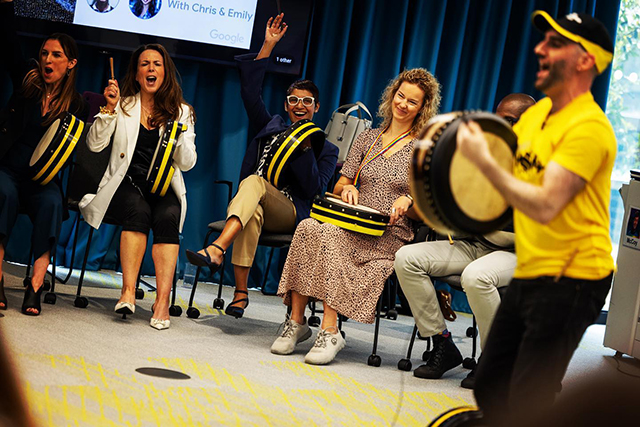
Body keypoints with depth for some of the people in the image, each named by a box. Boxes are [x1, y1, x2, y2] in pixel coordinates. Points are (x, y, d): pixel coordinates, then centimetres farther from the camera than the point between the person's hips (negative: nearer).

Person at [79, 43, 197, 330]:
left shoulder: (182, 112, 13)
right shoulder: (124, 106, 14)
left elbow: (187, 164, 6)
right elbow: (95, 145, 2)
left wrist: (179, 134, -11)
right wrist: (110, 109, -9)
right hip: (127, 184, 0)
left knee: (168, 217, -32)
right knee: (138, 210, -34)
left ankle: (162, 300, -39)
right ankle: (128, 291, -38)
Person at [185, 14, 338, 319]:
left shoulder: (326, 149, 17)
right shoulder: (272, 128, 26)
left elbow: (313, 188, 1)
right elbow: (250, 93, 13)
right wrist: (268, 46, 9)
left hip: (290, 213, -2)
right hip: (252, 205, 2)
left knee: (254, 181, -35)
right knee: (252, 213, -38)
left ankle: (216, 250, -56)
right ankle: (241, 293, -44)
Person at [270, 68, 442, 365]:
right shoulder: (367, 139, 18)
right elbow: (339, 187, 18)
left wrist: (408, 201, -18)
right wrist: (347, 188, -5)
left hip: (391, 236, -4)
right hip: (354, 225, 4)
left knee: (329, 234, -33)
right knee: (307, 227, -29)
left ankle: (330, 331, -33)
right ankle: (296, 321, -26)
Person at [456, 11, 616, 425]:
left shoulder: (588, 127, -19)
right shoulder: (537, 112, 9)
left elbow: (545, 206, -27)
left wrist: (484, 160, -24)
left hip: (570, 279, -9)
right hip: (529, 275, 9)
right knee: (490, 389, 16)